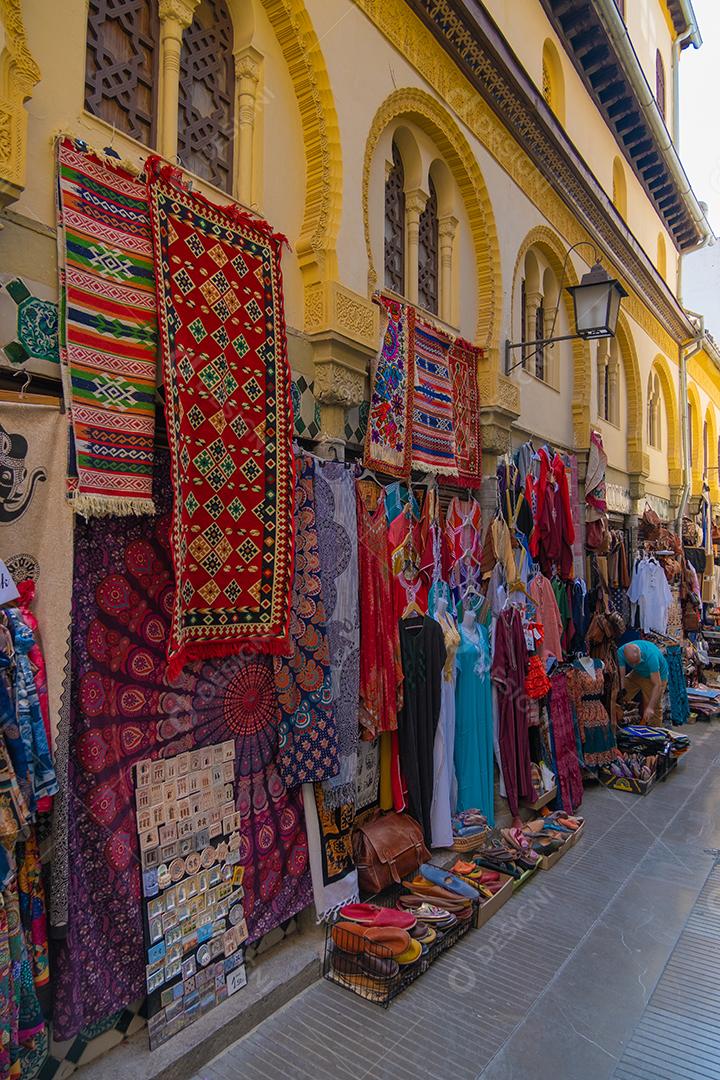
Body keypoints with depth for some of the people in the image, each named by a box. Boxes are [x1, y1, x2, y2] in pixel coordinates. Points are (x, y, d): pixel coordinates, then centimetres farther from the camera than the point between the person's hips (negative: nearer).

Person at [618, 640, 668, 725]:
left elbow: (657, 685, -39)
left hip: (657, 675, -4)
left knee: (654, 708, -7)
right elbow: (621, 677, -26)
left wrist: (650, 707, -45)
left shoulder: (651, 655, -40)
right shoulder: (621, 652, -29)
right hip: (638, 673, 4)